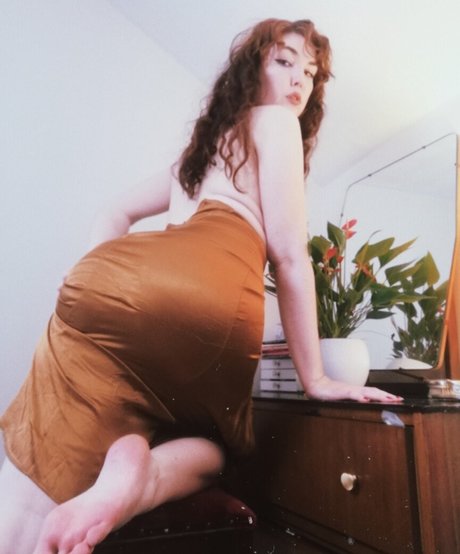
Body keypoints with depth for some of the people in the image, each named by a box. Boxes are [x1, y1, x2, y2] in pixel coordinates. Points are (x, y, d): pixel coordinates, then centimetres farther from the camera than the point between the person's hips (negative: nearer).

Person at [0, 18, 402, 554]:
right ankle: (140, 478, -6)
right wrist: (314, 378, 12)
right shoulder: (274, 120, 18)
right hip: (208, 304, -5)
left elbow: (114, 216, 35)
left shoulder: (206, 145, 38)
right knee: (210, 447, 24)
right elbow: (289, 255, 7)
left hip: (114, 281, 5)